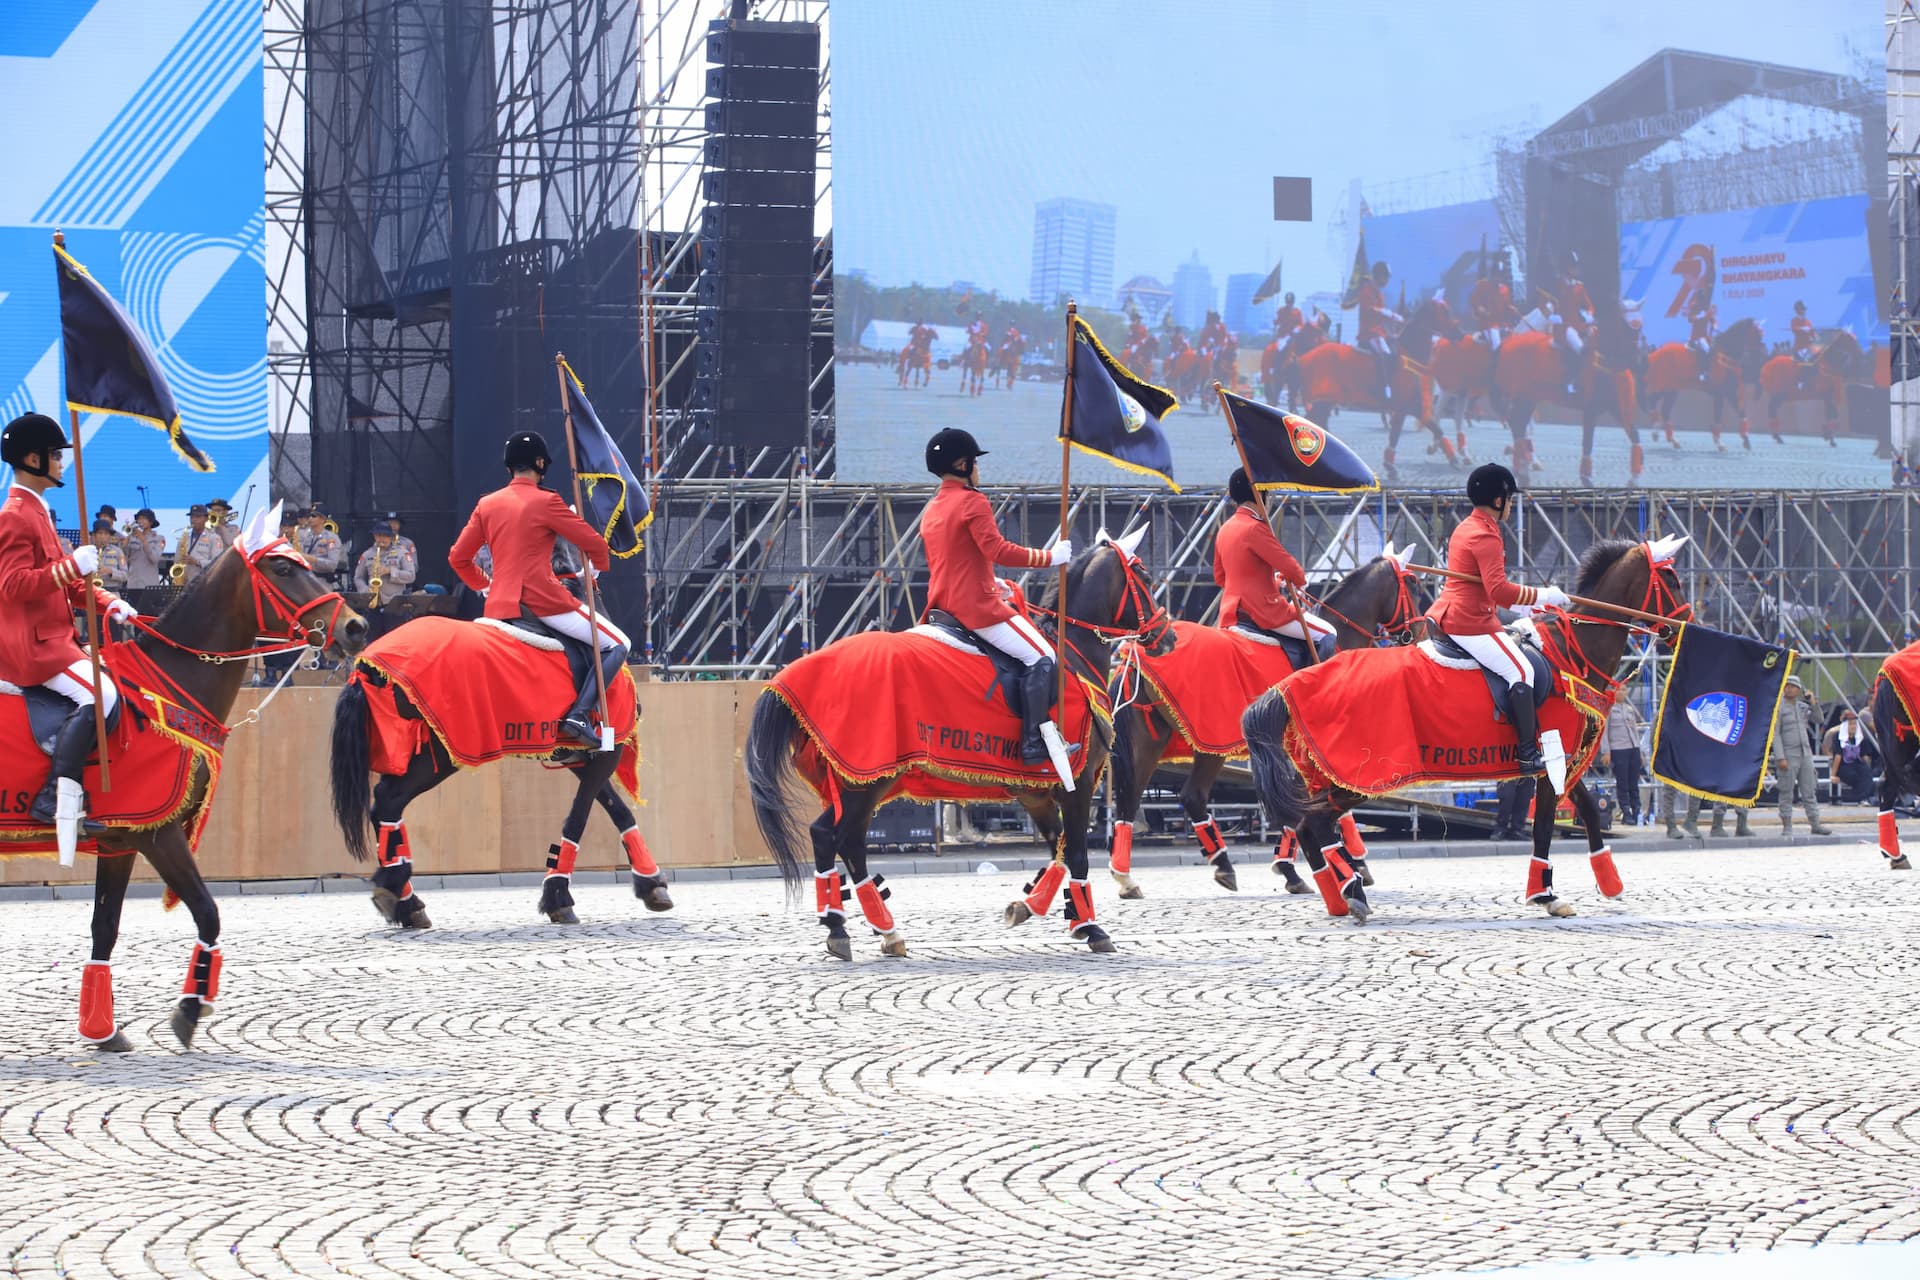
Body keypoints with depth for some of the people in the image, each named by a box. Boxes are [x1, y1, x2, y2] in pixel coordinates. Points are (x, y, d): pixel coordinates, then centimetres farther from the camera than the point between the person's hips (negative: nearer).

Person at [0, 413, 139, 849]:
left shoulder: (37, 512, 20)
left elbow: (64, 582, 24)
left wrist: (107, 603, 9)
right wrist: (73, 565, -29)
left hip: (51, 638, 11)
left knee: (113, 681, 11)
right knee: (99, 694, -25)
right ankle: (55, 797, -26)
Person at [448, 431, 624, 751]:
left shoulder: (487, 505, 11)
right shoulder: (545, 502, -5)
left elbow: (458, 558, 12)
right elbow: (595, 544, -4)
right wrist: (597, 569, 17)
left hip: (499, 606, 6)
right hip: (544, 601, -6)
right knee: (617, 646, 2)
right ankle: (579, 714, -14)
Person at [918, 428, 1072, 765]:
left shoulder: (931, 510, 16)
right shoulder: (972, 501, -12)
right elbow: (998, 550, -21)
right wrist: (1050, 557, -13)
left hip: (942, 606, 10)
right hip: (978, 607, -10)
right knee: (1041, 658, -10)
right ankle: (1034, 742, -17)